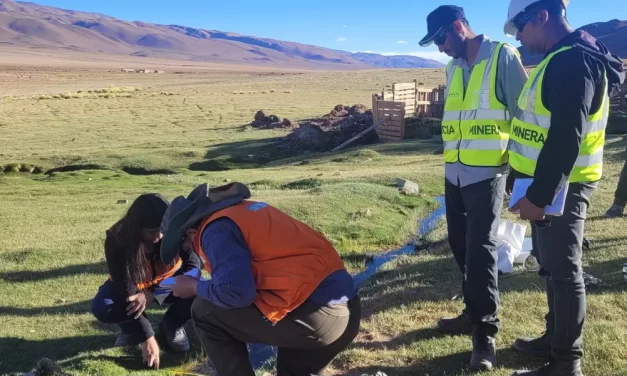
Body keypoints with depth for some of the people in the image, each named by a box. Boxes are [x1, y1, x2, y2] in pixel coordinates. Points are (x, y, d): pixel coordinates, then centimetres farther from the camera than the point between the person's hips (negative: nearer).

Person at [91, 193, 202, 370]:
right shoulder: (116, 240, -32)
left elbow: (193, 265, -26)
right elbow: (125, 290, -31)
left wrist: (152, 294, -38)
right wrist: (147, 338, -32)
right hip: (134, 286, 0)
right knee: (102, 308, -30)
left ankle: (171, 326, 0)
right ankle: (133, 329, 2)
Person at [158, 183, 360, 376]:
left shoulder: (216, 229, -6)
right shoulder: (242, 209, 22)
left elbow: (237, 292, -16)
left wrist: (195, 287, 3)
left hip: (312, 313, -9)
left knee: (204, 312, 6)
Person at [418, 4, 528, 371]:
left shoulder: (503, 56, -7)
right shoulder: (454, 67, 13)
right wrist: (453, 159, 17)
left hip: (487, 173, -7)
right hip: (455, 172, 7)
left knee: (481, 249, -7)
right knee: (461, 246, 12)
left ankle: (486, 332, 3)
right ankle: (475, 313, 27)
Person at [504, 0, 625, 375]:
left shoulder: (574, 62, -19)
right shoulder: (561, 59, 14)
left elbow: (566, 138, -26)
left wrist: (538, 196, -25)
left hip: (560, 188, -10)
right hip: (550, 183, 10)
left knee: (563, 271, -1)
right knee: (553, 266, 18)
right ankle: (556, 337, 33)